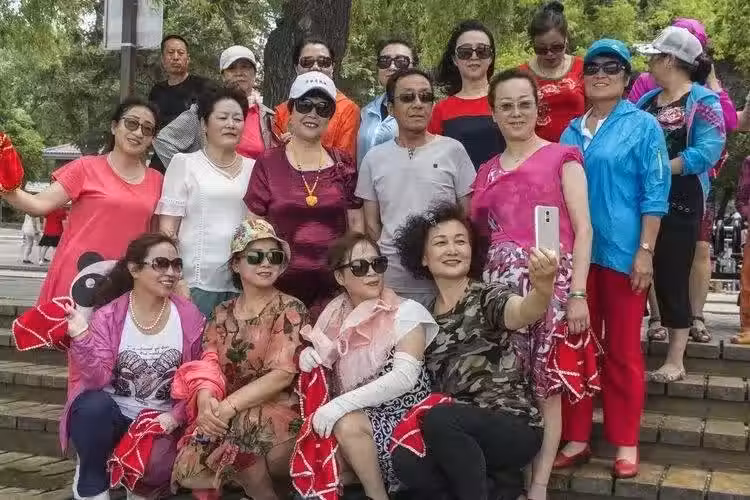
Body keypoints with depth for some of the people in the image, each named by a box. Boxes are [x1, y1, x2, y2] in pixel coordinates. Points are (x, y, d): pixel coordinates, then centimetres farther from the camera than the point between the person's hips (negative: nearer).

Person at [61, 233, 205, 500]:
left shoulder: (190, 318, -3)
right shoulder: (108, 316, -7)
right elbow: (99, 378, -17)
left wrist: (176, 415, -12)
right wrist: (81, 338, -31)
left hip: (160, 419, 1)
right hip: (108, 413, 0)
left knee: (155, 465, -29)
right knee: (94, 405, -34)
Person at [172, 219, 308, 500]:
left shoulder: (290, 309, -5)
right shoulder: (222, 313, 10)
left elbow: (282, 374, -15)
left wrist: (229, 406, -23)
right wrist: (206, 400, -22)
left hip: (279, 413, -4)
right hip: (228, 417, 5)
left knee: (243, 424, -35)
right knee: (188, 472, -17)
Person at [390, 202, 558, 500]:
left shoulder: (488, 298, -7)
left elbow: (524, 312, -32)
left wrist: (542, 288, -54)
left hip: (515, 427, -5)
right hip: (458, 432, 5)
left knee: (439, 419, -32)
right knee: (405, 460, -24)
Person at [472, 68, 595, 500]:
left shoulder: (561, 157, 5)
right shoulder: (487, 171, 18)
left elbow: (583, 228, -2)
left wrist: (578, 292, -12)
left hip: (551, 282, -4)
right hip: (500, 286, 4)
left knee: (547, 385, -1)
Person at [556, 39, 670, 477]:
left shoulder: (644, 126, -1)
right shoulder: (571, 132, 12)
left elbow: (655, 194, -5)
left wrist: (645, 251, -12)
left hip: (623, 252, -4)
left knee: (622, 351, 4)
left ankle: (626, 443, 16)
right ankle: (576, 438, 19)